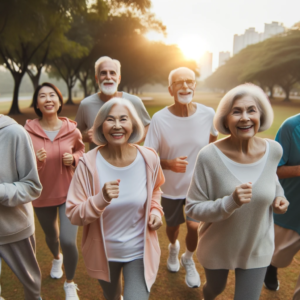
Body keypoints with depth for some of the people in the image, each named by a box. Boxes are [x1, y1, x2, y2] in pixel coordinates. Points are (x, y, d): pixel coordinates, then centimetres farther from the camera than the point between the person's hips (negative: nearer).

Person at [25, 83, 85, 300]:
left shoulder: (72, 130, -12)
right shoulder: (28, 131, -16)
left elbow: (81, 151, 8)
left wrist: (74, 158, -14)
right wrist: (35, 162, -28)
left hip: (69, 192, -1)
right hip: (42, 195, 1)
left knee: (68, 240, -10)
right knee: (51, 235, 24)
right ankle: (56, 258, 62)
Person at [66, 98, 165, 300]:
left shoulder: (149, 159, -16)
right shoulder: (89, 163, -22)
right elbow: (73, 215, -18)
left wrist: (156, 210, -11)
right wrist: (101, 199, -35)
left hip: (140, 251, 0)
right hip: (103, 251, 1)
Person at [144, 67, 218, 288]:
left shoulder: (208, 114, -15)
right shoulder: (159, 119, -20)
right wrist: (169, 164, -32)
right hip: (171, 187, 0)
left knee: (195, 227, -5)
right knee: (173, 226, 20)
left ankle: (188, 259, 32)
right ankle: (173, 248, 58)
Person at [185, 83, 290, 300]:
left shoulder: (273, 150, -14)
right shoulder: (209, 156, -26)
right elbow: (193, 209, -20)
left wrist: (278, 196, -9)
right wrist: (231, 202, -35)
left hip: (258, 249, 2)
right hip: (217, 249, -1)